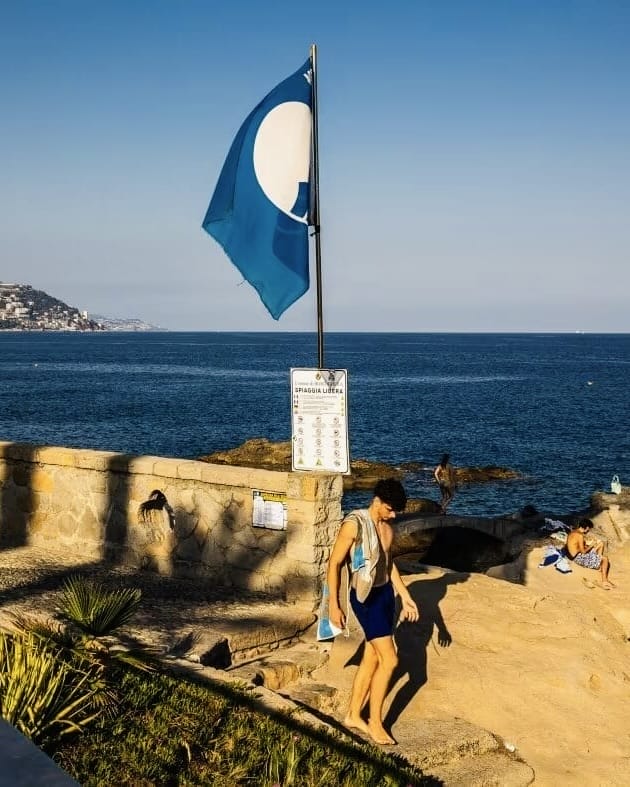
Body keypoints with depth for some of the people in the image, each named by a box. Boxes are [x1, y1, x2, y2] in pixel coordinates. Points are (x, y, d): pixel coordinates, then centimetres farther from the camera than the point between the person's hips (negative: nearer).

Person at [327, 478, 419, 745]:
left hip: (386, 593, 8)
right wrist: (334, 605, -17)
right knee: (390, 660, -9)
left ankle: (354, 715, 27)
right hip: (366, 597, -8)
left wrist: (405, 596, 18)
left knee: (371, 658, 14)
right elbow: (334, 563, -15)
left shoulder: (387, 526, 7)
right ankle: (375, 723, 5)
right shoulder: (354, 524, -17)